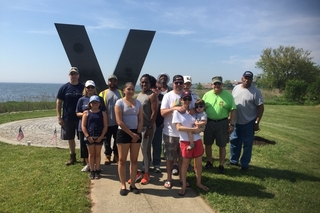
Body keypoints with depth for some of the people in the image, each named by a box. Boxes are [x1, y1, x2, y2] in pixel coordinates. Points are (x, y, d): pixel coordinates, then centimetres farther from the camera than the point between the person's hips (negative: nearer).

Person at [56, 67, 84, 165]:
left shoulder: (83, 87, 0)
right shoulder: (64, 87, 1)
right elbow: (58, 102, 1)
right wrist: (59, 117, -5)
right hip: (68, 118, 1)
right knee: (70, 138, 13)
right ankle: (72, 157, 28)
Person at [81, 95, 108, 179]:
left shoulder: (103, 113, 0)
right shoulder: (86, 113, 0)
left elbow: (105, 126, -3)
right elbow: (83, 126, -3)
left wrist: (101, 136, -10)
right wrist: (88, 136, -11)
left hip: (99, 137, 0)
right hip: (89, 137, 0)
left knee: (98, 154, 10)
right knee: (91, 154, 10)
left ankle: (97, 171, 19)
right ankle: (92, 171, 20)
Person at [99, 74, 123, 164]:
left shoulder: (121, 93, 6)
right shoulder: (103, 93, 2)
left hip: (118, 122, 1)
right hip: (107, 122, -1)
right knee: (107, 140, 9)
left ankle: (116, 155, 24)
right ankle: (107, 155, 22)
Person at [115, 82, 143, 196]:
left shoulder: (138, 103, 9)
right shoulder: (120, 102, -5)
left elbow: (141, 119, 7)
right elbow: (119, 121, -12)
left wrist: (137, 133, -7)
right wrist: (131, 134, -13)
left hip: (136, 133, 4)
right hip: (123, 133, -4)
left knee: (134, 160, 8)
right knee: (122, 160, 3)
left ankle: (132, 184, 18)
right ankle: (123, 185, 13)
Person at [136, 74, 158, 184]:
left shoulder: (152, 95, -9)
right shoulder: (138, 95, 13)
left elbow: (154, 113, -15)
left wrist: (149, 128, -18)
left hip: (148, 126, -7)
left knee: (145, 149, 1)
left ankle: (146, 173, 15)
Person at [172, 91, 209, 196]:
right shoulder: (177, 112, -6)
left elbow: (200, 126, 8)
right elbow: (178, 127, -15)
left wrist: (198, 128, -15)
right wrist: (193, 129, -18)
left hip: (197, 140, 4)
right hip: (185, 141, -4)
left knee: (199, 163, 12)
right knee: (185, 163, 7)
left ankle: (199, 183, 31)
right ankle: (184, 186, 21)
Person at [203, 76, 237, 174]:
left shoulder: (228, 95, -3)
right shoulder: (207, 95, 3)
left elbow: (233, 110, -3)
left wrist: (232, 124, -8)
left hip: (222, 123, -2)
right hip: (209, 122, 2)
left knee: (222, 146, 7)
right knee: (208, 144, 12)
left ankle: (221, 165, 22)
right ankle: (209, 162, 31)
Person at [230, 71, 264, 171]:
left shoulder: (255, 91, -12)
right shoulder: (236, 88, 3)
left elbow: (261, 107, -11)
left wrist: (257, 122, -14)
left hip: (248, 122, -5)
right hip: (235, 121, 5)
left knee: (247, 144, 6)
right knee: (234, 141, 15)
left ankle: (245, 164, 20)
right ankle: (233, 160, 31)